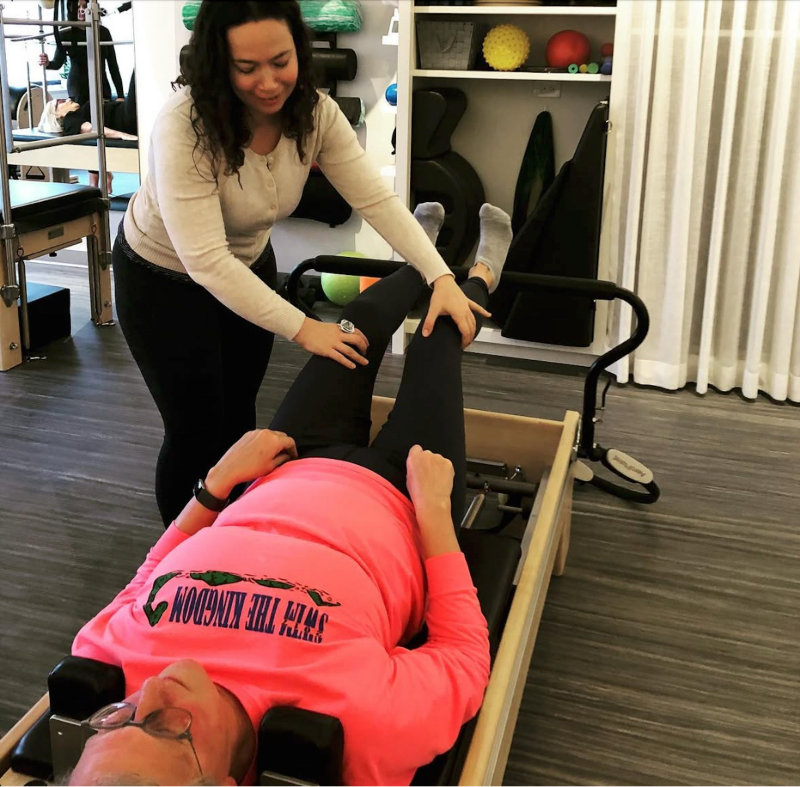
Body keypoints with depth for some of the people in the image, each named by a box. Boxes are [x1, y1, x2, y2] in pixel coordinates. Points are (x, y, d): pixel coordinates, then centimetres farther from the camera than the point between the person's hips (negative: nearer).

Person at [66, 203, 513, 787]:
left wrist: (217, 483, -10)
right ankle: (478, 279, 56)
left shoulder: (107, 657, -35)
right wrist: (434, 510, -22)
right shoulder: (363, 724, -47)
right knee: (439, 335, 16)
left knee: (363, 316, 20)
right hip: (394, 497, -3)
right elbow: (466, 658, -26)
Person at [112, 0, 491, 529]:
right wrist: (302, 329, -39)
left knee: (240, 414, 16)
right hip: (164, 278, -5)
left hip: (248, 264, 5)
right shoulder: (184, 126, -34)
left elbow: (377, 198, -22)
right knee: (196, 430, 0)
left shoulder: (314, 112, -19)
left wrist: (441, 277, -35)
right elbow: (205, 260, -38)